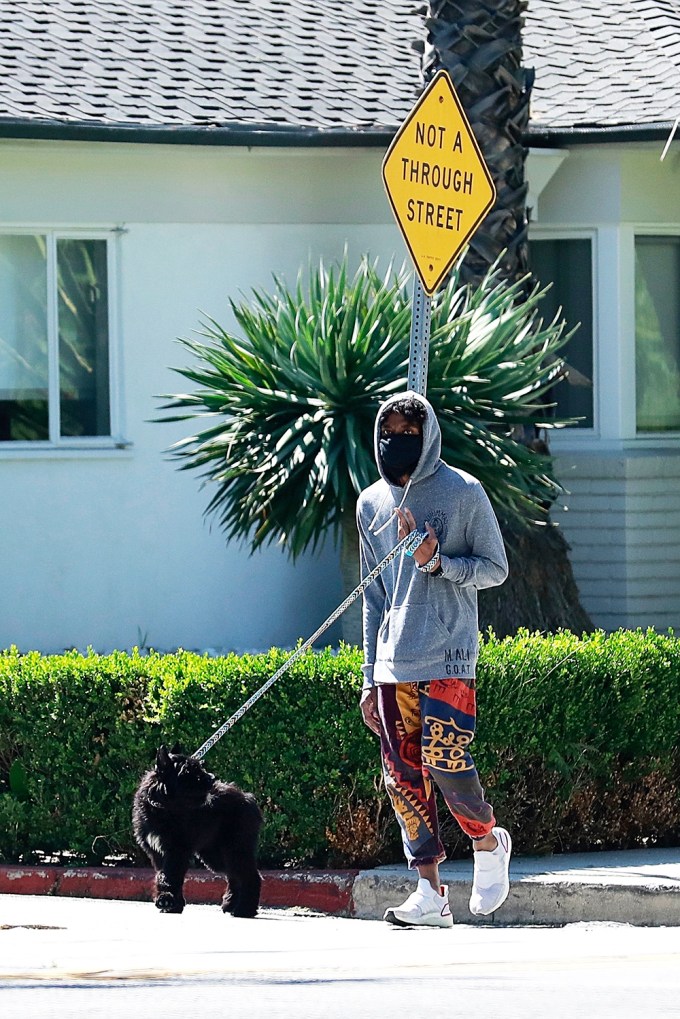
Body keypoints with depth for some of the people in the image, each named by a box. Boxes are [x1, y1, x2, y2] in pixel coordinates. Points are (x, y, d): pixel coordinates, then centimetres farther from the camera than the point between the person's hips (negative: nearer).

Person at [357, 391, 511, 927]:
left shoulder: (462, 492, -1)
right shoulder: (372, 503, 14)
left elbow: (496, 569, 1)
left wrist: (436, 562, -16)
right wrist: (370, 676, 17)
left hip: (447, 659, -5)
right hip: (393, 663, 5)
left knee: (445, 762, -14)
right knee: (403, 776, 0)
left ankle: (488, 842, 14)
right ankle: (430, 892, 3)